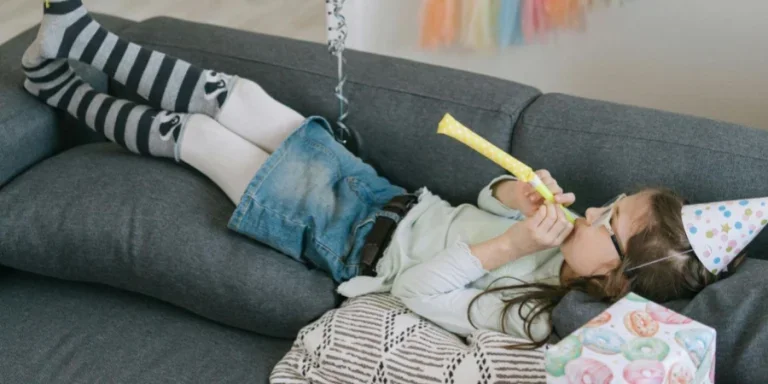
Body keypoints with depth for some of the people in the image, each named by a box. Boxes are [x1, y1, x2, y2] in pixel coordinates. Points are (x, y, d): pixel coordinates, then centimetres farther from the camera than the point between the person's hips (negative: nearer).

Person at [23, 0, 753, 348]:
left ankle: (62, 88, 33)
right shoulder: (572, 236, -12)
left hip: (355, 242, -6)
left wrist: (510, 245, -38)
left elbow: (417, 291, -32)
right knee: (237, 93, 8)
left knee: (192, 133, 4)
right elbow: (494, 198, -2)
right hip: (383, 197, 6)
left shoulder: (527, 314, -32)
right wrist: (528, 192, -24)